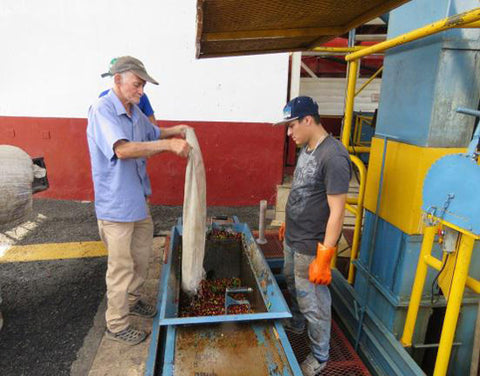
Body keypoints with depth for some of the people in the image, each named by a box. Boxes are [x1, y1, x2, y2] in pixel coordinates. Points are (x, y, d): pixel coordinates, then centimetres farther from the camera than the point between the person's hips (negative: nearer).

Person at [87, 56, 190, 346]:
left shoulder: (135, 112, 7)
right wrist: (168, 144, -33)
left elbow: (153, 134, 23)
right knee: (122, 267, 4)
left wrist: (175, 131, 4)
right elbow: (122, 149, -33)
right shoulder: (102, 110, -18)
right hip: (117, 205, -8)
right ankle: (117, 325, 24)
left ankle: (132, 300, 45)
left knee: (141, 257, 22)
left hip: (139, 199, 9)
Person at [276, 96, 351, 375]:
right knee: (294, 287, 27)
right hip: (292, 238, 9)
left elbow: (337, 211, -23)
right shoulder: (307, 148, 5)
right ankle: (296, 324, 53)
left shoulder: (333, 157, -23)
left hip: (311, 247, -8)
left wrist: (324, 258, -22)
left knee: (313, 302, 8)